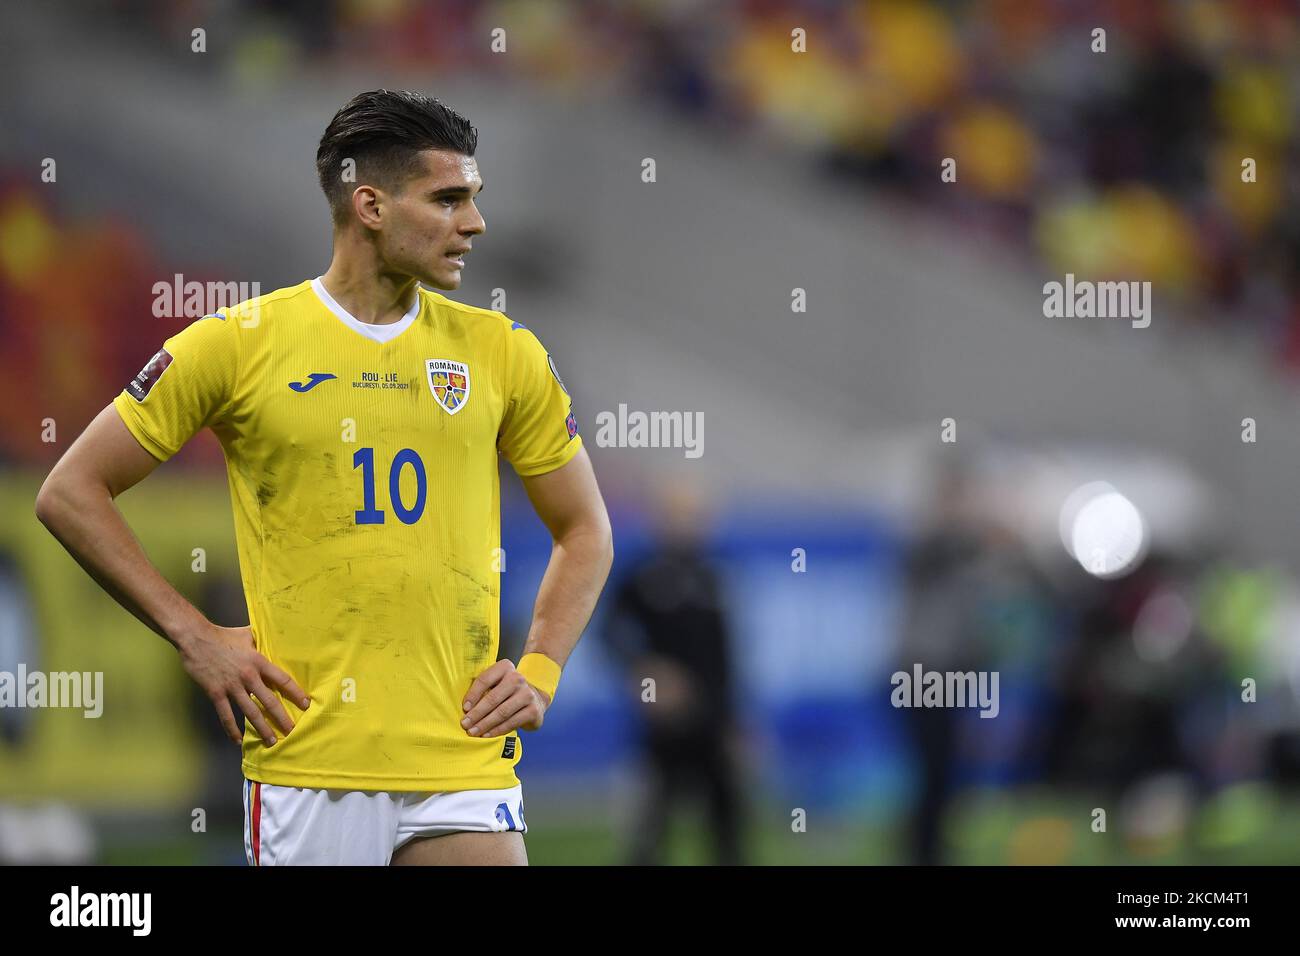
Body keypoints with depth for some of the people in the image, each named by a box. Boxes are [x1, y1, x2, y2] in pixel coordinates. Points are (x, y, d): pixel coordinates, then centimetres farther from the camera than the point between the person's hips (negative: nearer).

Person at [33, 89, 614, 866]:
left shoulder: (502, 353, 8)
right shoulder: (240, 343, 0)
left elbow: (585, 532, 19)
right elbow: (71, 493, 5)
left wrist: (540, 674, 4)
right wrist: (196, 638, -1)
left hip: (464, 764, 2)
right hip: (305, 765, -2)